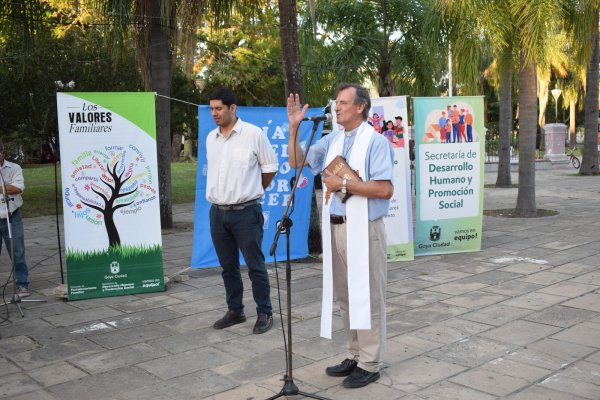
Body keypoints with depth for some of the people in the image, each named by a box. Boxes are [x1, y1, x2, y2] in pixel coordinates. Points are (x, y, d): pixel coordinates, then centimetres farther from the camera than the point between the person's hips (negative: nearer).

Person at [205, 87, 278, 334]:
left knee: (255, 265, 1)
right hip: (217, 212, 6)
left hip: (246, 211, -6)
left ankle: (264, 313, 13)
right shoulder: (210, 138, 9)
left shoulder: (253, 134, -8)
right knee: (228, 266, 13)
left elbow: (270, 167, 1)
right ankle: (235, 311, 26)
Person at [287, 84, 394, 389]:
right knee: (345, 295, 15)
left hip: (363, 229, -7)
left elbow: (385, 189, -18)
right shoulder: (331, 140, 10)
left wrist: (344, 184, -16)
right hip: (335, 227, 7)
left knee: (367, 295, 2)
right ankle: (355, 355, 28)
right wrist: (294, 127, 3)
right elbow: (297, 163, 13)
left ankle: (370, 364, 13)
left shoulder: (376, 142, -10)